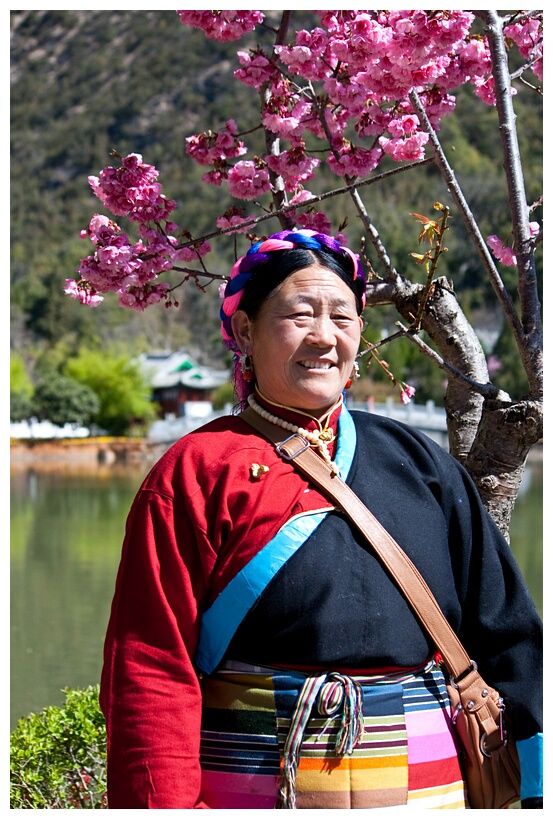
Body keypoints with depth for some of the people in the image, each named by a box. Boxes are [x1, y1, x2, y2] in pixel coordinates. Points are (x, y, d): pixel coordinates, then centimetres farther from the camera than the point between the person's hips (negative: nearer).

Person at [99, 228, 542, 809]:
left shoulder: (421, 464, 9)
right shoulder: (196, 471, -2)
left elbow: (506, 630, 10)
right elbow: (152, 665, -8)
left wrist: (540, 784, 4)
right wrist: (167, 805, -17)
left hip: (426, 784, 4)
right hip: (254, 785, -3)